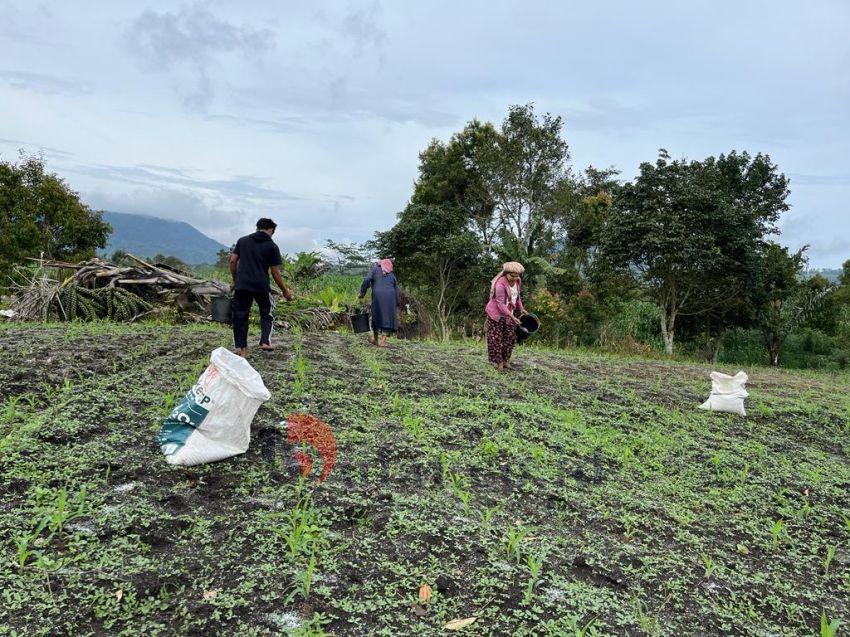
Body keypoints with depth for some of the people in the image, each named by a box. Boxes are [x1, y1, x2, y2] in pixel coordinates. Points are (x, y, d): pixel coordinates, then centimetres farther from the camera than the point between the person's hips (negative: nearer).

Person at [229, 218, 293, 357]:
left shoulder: (243, 240, 11)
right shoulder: (272, 246, 1)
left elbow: (233, 261, 6)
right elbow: (275, 272, -1)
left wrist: (234, 280, 18)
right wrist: (285, 291, 8)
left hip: (242, 285, 2)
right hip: (261, 286, -2)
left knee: (240, 316, 9)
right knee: (266, 314, 17)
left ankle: (241, 348, 9)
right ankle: (265, 341, 3)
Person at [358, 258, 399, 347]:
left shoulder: (375, 269, 12)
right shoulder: (392, 275, 20)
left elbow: (367, 280, -6)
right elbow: (396, 291, 17)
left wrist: (362, 292, 0)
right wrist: (396, 306, 21)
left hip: (378, 297, -1)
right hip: (390, 298, 1)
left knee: (377, 316, 16)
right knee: (387, 319, 7)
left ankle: (374, 338, 23)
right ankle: (382, 341, 0)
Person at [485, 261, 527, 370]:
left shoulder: (518, 281, -4)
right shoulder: (500, 284, -27)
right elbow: (500, 303, -27)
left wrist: (521, 308, 6)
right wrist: (511, 317, -31)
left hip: (508, 313, 7)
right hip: (496, 314, -7)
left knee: (510, 337, 8)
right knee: (496, 339, -1)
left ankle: (506, 361, 19)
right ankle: (498, 363, 8)